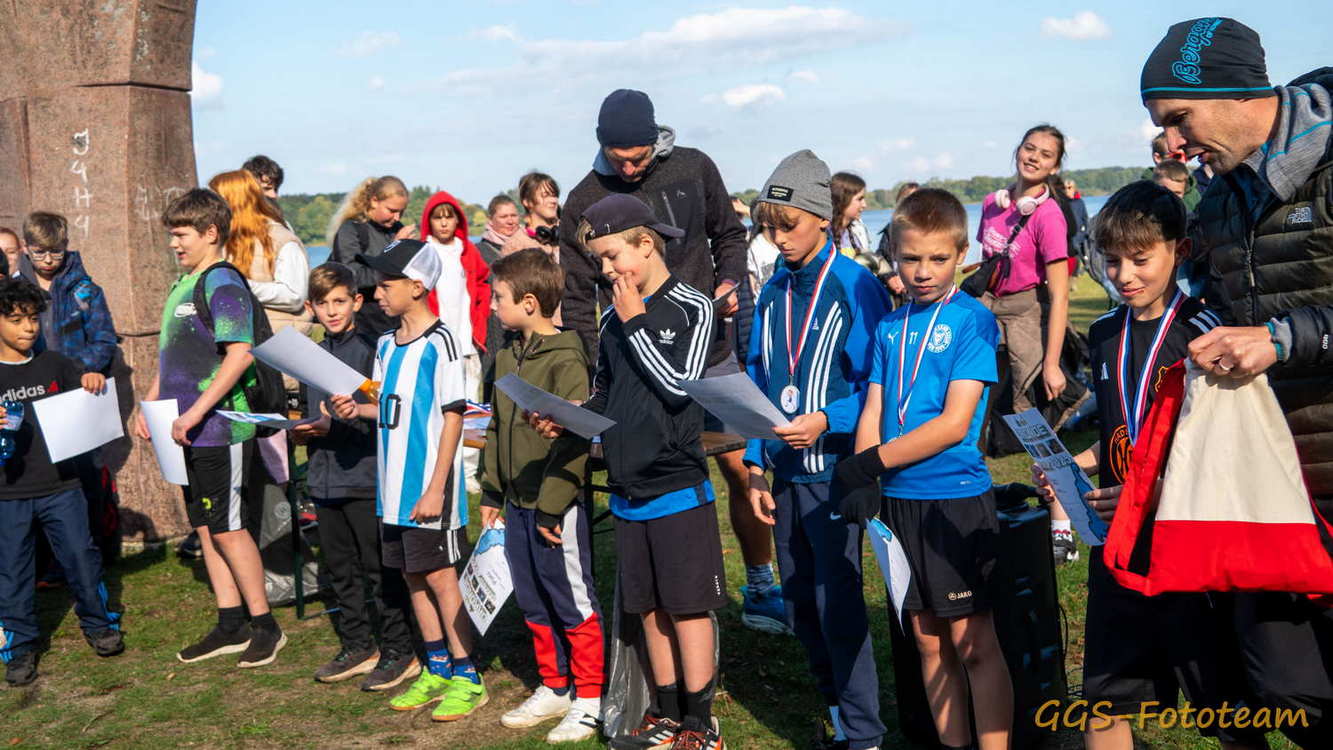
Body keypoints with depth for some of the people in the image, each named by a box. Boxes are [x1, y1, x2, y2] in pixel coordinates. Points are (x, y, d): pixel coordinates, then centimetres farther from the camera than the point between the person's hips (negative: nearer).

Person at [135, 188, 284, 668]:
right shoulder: (182, 285, 15)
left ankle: (264, 624, 9)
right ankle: (231, 626, 22)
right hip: (189, 431, 9)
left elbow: (240, 354, -24)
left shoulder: (222, 283, -13)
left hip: (221, 428, -9)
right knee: (205, 526, 12)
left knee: (226, 528, -3)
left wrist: (195, 412, -24)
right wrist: (149, 404, 16)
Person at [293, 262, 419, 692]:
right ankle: (357, 647, 28)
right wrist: (302, 431, 4)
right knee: (339, 567, 15)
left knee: (379, 569, 0)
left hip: (365, 478, -8)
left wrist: (336, 427, -22)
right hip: (324, 479, 8)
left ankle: (398, 652, 11)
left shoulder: (370, 349, -9)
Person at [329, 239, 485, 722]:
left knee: (439, 575, -3)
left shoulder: (439, 344, -13)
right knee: (413, 576, 14)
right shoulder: (386, 345, 11)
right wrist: (356, 409, 0)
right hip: (395, 484, 8)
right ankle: (437, 669, 27)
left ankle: (467, 678, 9)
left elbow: (452, 416, -15)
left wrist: (436, 488, -18)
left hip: (428, 487, -8)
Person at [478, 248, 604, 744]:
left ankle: (589, 699, 17)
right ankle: (554, 688, 32)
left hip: (558, 505, -8)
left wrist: (551, 506, -20)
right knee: (533, 604, 17)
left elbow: (575, 439, -21)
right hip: (517, 503, 8)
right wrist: (492, 491, 14)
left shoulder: (565, 358, -17)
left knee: (573, 602, 3)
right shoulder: (506, 356, 11)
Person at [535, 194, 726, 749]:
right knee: (650, 608, 13)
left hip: (678, 485, -6)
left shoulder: (692, 309, -5)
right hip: (627, 490, 6)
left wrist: (636, 324, -10)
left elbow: (678, 386, -16)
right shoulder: (613, 319, 11)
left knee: (687, 605, 1)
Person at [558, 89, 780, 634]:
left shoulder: (693, 168, 2)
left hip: (712, 354, 2)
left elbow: (729, 234, 17)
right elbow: (577, 297, -4)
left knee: (743, 471, 6)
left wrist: (730, 282, -3)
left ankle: (760, 588, 24)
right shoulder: (585, 202, -3)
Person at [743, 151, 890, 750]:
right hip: (785, 472, 6)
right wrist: (755, 465, 6)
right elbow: (756, 385, 12)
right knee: (802, 609, 14)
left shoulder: (857, 289, -10)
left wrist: (826, 422, -24)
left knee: (838, 606, -3)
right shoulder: (772, 294, 8)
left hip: (834, 472, -6)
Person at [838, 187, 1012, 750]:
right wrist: (862, 483, -11)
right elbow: (872, 412, 6)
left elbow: (954, 423, -14)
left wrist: (870, 462, -14)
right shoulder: (890, 327, 10)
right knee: (928, 641, 13)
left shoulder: (973, 320, -7)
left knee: (973, 641, -1)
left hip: (957, 498, -5)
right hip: (897, 499, 6)